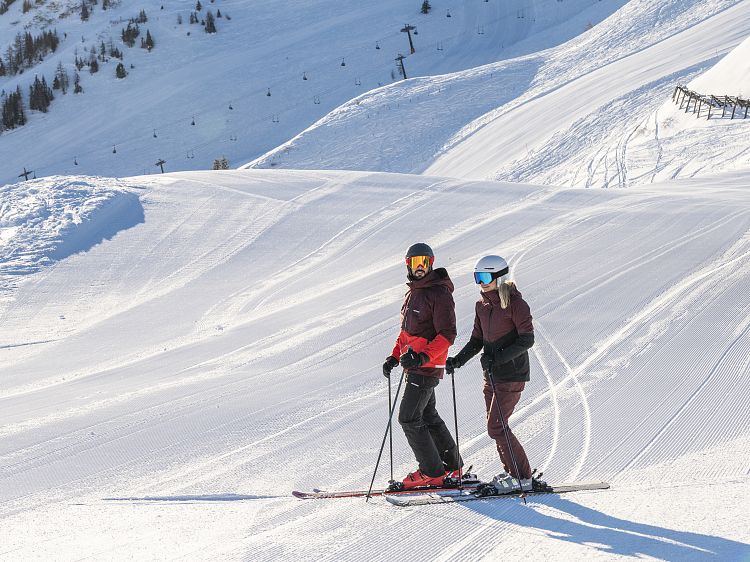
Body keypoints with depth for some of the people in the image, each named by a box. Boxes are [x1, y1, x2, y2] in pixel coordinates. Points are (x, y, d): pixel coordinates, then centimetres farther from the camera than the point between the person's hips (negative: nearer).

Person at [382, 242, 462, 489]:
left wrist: (422, 356, -30)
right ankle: (451, 465, 25)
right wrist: (395, 356, 15)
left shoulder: (440, 294, -14)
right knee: (428, 416, 15)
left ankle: (431, 472, -3)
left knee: (409, 418, -9)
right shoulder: (412, 293, 14)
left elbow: (447, 335, -19)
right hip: (414, 366, 9)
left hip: (426, 367, -9)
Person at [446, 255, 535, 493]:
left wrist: (497, 358, -25)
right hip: (492, 375, 8)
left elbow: (527, 339, -17)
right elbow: (477, 340, 14)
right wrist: (458, 360, -2)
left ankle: (522, 477, -2)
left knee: (496, 427, -11)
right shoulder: (482, 305, 9)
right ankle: (511, 472, 21)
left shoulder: (515, 303, -14)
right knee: (496, 427, 9)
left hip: (512, 375, -8)